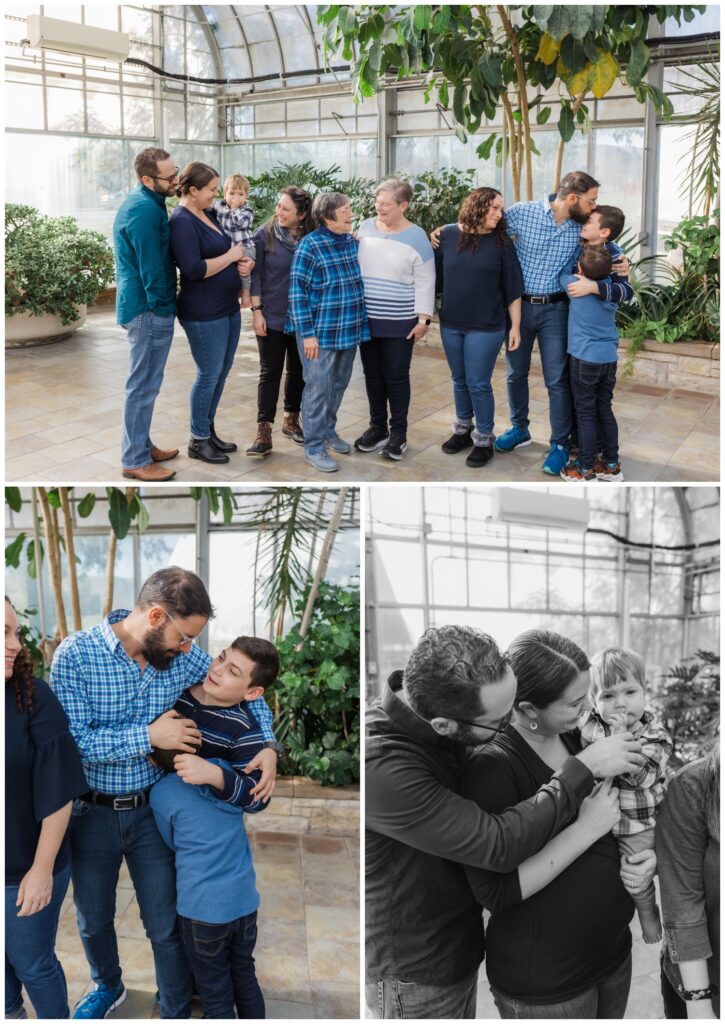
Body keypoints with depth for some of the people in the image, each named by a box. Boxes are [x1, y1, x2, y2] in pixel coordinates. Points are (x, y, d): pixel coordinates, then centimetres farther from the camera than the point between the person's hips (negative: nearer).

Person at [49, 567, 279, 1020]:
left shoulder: (184, 657, -10)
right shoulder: (75, 655, -21)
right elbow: (72, 740, -26)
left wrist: (268, 746, -12)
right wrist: (150, 736, -28)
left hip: (151, 811, 1)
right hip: (92, 813, -1)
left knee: (166, 927, 8)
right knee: (93, 920, 21)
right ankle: (109, 987, 51)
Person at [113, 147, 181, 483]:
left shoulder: (144, 202, 12)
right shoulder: (144, 210, -21)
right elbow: (151, 267, -21)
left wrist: (164, 303, 18)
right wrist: (164, 307, -12)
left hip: (142, 305, 10)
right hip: (149, 309, -10)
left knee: (145, 383, 18)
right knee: (143, 385, -3)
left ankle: (141, 445, 29)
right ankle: (135, 461, 5)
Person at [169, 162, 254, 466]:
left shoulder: (209, 213, 11)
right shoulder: (182, 221, -15)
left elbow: (230, 248, 22)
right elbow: (194, 270, -24)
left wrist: (244, 261, -1)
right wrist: (231, 256, -14)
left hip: (228, 307, 9)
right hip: (204, 314, -9)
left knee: (221, 372, 14)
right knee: (209, 375, -1)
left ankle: (209, 430, 27)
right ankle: (198, 441, 12)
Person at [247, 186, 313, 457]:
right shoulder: (265, 234, -7)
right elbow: (255, 274, -5)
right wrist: (256, 311, -9)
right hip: (272, 318, -3)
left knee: (298, 370, 13)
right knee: (270, 372, 0)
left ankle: (291, 421, 29)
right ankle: (264, 432, 2)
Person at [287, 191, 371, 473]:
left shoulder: (353, 241, 5)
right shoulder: (310, 245, -14)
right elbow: (297, 291, -14)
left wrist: (359, 325, 17)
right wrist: (307, 333, -17)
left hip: (349, 330, 7)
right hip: (321, 332, -7)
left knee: (338, 385, 17)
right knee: (318, 388, 0)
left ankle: (328, 431, 35)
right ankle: (314, 446, 10)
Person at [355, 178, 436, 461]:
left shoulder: (416, 237, -9)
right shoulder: (366, 227, 3)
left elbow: (425, 283, -7)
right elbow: (353, 266, 12)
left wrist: (423, 320, -11)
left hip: (400, 322, -4)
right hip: (367, 318, 4)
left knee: (396, 377, 2)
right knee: (372, 375, 12)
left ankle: (398, 432, 14)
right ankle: (377, 426, 25)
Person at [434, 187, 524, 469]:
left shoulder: (501, 242, -6)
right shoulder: (448, 235, -1)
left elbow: (512, 288, -4)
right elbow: (436, 277, 6)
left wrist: (515, 326, -6)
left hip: (486, 327, -3)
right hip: (450, 324, 3)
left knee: (478, 384, 0)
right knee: (459, 380, 15)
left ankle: (484, 440, 14)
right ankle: (463, 429, 34)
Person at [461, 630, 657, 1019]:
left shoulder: (577, 739, -1)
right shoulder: (492, 767, -22)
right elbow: (496, 891, -26)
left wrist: (648, 856, -7)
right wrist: (587, 828, -26)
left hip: (614, 953, 6)